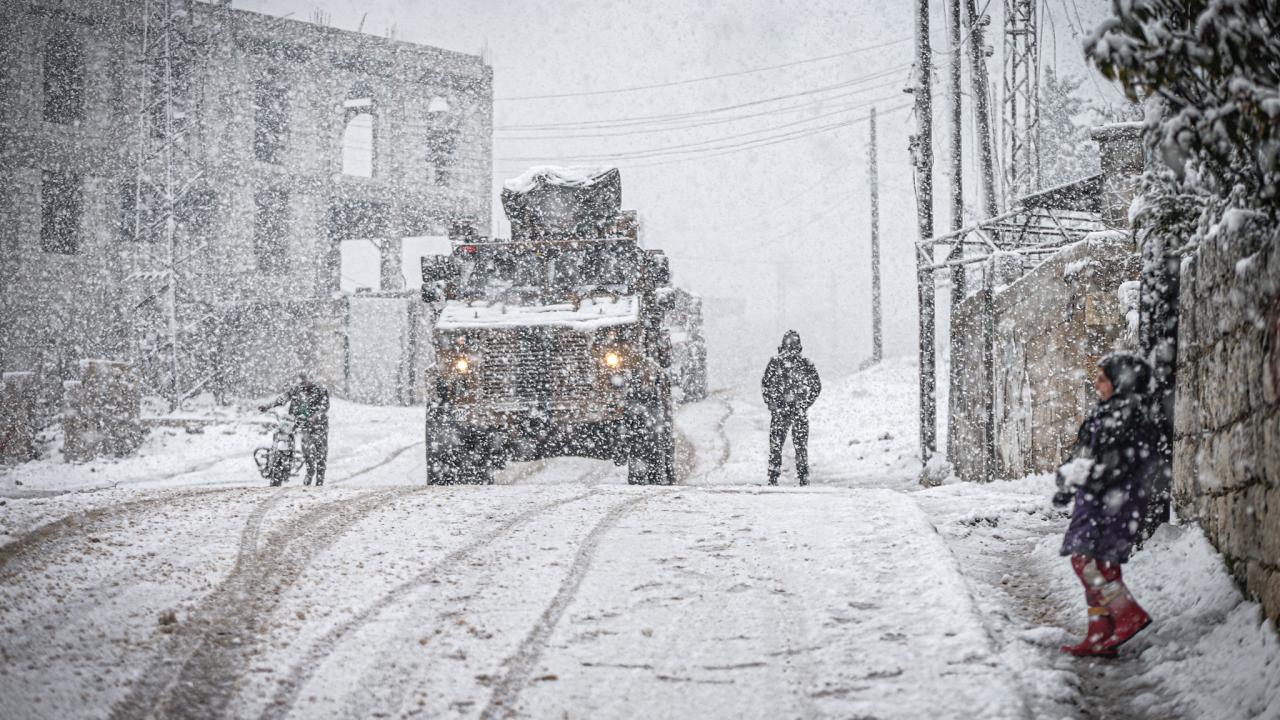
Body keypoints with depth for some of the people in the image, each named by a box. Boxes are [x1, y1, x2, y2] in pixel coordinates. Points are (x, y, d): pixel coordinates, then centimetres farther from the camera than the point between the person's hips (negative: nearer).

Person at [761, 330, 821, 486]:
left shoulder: (775, 361, -3)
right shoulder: (805, 363, 3)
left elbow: (765, 385, -4)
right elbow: (817, 386, 4)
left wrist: (771, 403, 7)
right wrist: (806, 403, 12)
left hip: (779, 410, -1)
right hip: (800, 411, 1)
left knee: (775, 445, 6)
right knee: (801, 445, 8)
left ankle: (773, 478, 3)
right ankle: (803, 479, 7)